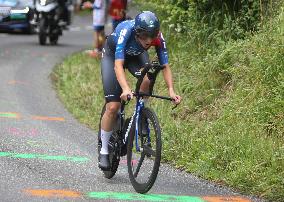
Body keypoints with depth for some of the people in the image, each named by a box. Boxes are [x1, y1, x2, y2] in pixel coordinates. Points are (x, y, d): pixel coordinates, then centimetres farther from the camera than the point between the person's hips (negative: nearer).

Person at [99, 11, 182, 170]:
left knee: (147, 80, -32)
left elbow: (165, 66, -30)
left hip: (136, 55, 3)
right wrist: (126, 89, -63)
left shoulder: (158, 37, -31)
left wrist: (171, 90, -46)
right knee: (113, 107, -12)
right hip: (112, 54, -3)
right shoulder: (125, 31, -41)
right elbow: (118, 65, -48)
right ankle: (104, 151, 5)